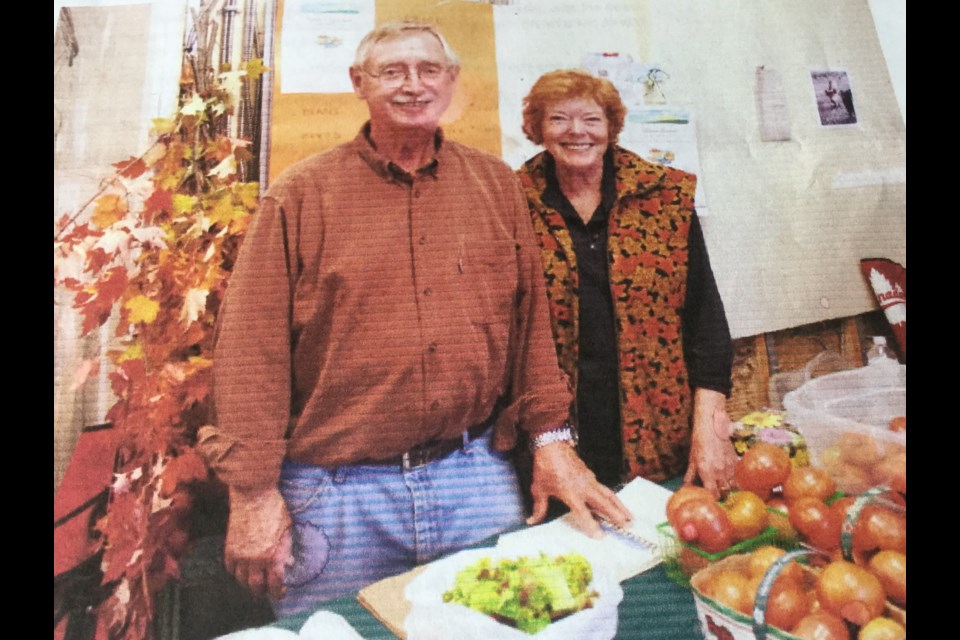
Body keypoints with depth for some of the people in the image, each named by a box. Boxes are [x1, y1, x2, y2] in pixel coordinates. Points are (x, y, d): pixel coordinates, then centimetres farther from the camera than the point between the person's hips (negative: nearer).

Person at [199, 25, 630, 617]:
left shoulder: (496, 184, 7)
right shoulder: (302, 194, -2)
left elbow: (531, 321, 7)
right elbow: (253, 347, -5)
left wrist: (551, 439, 3)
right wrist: (254, 491, -8)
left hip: (478, 478, 3)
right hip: (339, 491, -2)